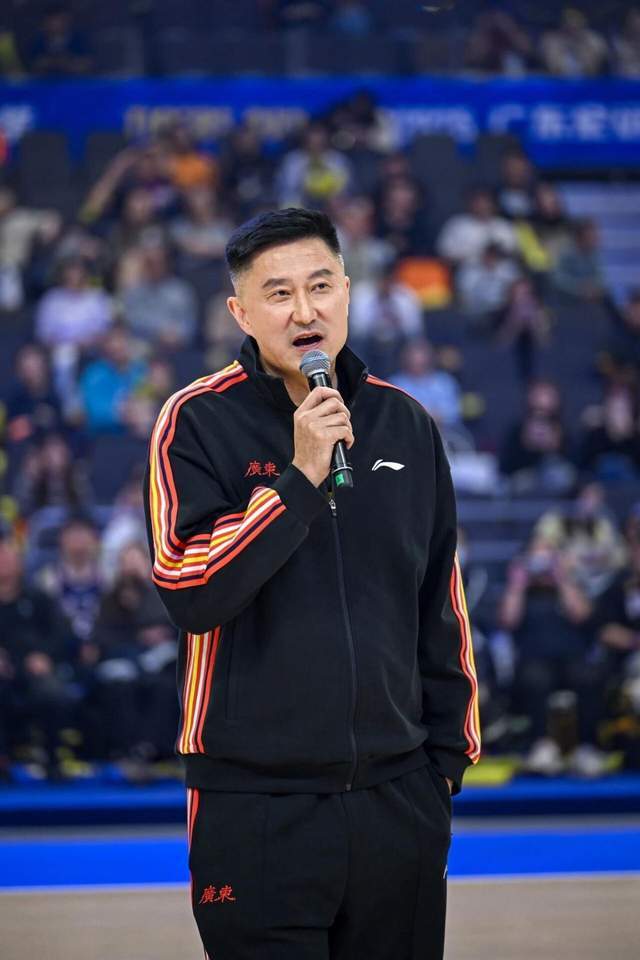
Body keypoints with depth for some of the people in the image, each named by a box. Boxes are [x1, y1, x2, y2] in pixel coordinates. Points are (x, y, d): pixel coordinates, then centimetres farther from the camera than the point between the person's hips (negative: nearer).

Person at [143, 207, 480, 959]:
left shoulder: (406, 425, 8)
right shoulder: (198, 421, -4)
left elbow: (441, 606, 14)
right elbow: (188, 591, -16)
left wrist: (447, 754, 13)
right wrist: (301, 478, -20)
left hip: (398, 801, 4)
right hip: (257, 806, -4)